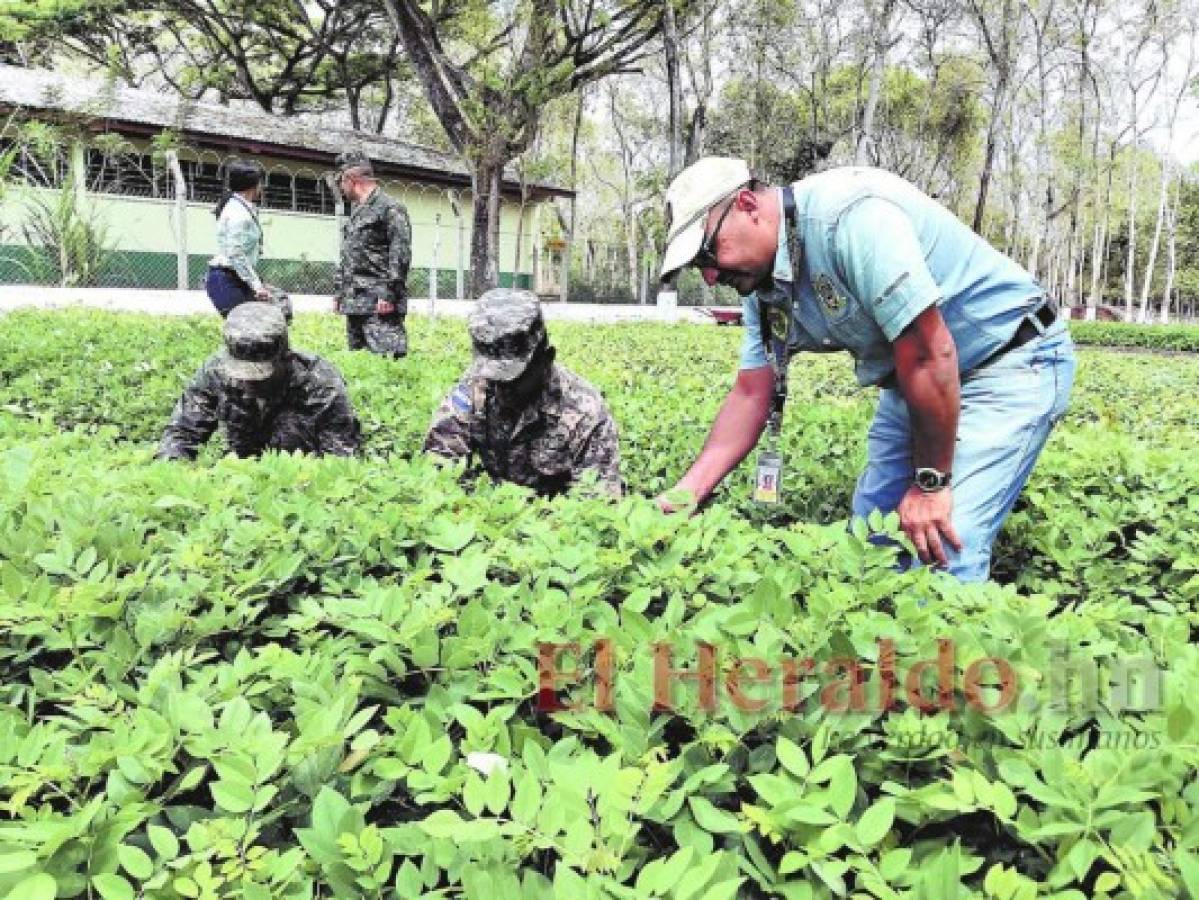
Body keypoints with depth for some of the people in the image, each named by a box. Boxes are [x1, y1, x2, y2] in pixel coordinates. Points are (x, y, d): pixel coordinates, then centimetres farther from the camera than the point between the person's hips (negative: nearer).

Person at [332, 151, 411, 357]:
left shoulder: (390, 208, -6)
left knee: (387, 359, -15)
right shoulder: (356, 212, 22)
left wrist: (389, 294, -20)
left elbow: (400, 255, -15)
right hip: (354, 304, 9)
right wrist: (338, 291, 20)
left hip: (379, 304, -9)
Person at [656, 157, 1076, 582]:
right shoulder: (764, 286, -2)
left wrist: (931, 482, -19)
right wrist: (685, 494, -6)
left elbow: (930, 355, -29)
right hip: (912, 382, 8)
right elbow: (750, 395, 3)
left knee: (941, 550, -19)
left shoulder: (847, 216, -30)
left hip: (1013, 363, -8)